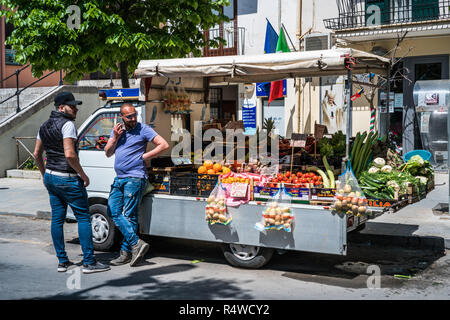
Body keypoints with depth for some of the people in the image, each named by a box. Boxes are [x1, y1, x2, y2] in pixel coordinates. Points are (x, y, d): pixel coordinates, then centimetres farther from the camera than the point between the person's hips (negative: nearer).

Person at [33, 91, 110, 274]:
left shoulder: (45, 126, 12)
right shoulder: (67, 124, -16)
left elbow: (37, 153, 17)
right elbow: (69, 154, -24)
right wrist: (83, 175, -14)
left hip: (50, 177, 9)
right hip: (68, 179, -9)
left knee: (57, 219, 11)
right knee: (83, 217, -1)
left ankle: (62, 261, 17)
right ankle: (89, 262, 0)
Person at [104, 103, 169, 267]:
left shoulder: (143, 129, -4)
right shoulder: (117, 130, 16)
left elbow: (164, 145, -9)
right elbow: (108, 153, 16)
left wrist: (143, 156, -9)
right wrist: (115, 137, 0)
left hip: (135, 178, -7)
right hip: (119, 179, 7)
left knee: (129, 215, -8)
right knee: (113, 212, -2)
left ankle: (126, 252, -2)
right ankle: (136, 243, -2)